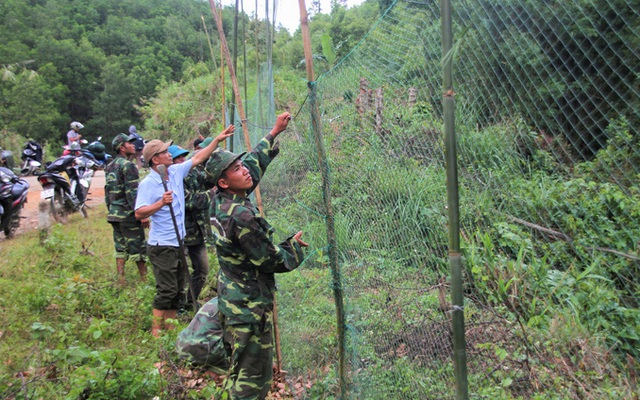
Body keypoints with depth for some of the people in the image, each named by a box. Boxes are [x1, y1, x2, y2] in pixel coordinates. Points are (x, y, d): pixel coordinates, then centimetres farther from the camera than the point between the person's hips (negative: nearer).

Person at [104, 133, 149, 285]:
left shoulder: (109, 167, 14)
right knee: (138, 248, 0)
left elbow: (107, 192, 19)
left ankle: (121, 281, 15)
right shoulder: (127, 165, -13)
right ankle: (145, 280, 6)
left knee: (120, 249, 12)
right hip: (129, 214, -8)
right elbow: (133, 192, -19)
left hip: (114, 214, 8)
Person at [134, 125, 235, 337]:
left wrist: (217, 140, 12)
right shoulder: (148, 183, -14)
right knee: (167, 290, -7)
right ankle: (155, 331, 6)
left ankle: (170, 328, 26)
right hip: (162, 246, -8)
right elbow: (139, 213, -20)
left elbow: (198, 158, 15)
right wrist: (161, 203, -33)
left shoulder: (176, 171, 6)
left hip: (178, 243, 8)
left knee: (177, 290, 14)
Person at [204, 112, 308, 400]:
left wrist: (274, 134, 20)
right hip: (250, 306, -9)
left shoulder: (222, 202, 0)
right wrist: (294, 244, 0)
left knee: (240, 369, 24)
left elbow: (254, 163, 14)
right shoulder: (243, 216, -27)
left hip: (231, 298, 9)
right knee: (254, 376, 4)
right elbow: (272, 261, -18)